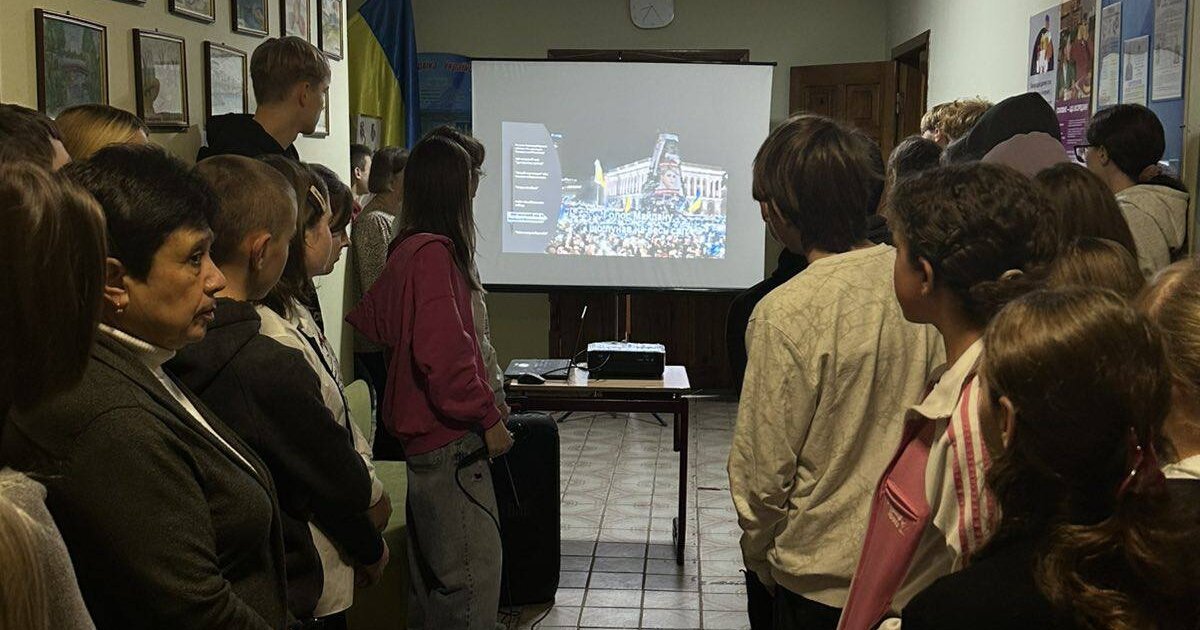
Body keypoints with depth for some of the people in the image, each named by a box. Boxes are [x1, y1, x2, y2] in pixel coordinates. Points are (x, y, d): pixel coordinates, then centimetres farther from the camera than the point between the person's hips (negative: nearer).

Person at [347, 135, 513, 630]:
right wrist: (487, 417, -17)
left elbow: (369, 322, 19)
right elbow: (442, 352, -24)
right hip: (450, 441, -10)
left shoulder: (407, 249, 11)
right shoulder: (433, 252, -18)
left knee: (432, 570, 20)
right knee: (472, 571, -6)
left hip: (425, 436, 10)